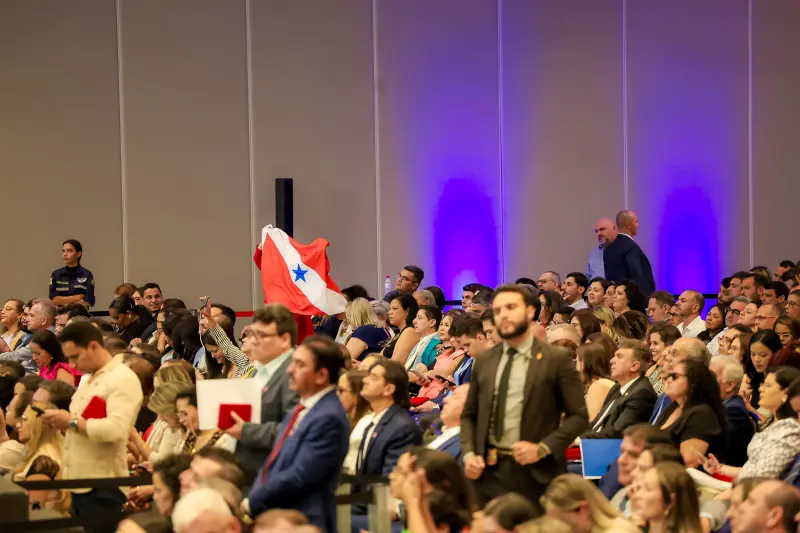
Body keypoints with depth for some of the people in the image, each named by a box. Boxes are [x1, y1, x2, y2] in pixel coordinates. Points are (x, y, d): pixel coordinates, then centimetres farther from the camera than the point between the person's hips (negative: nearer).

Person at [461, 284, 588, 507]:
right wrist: (469, 454, 0)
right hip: (489, 471, 4)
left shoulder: (557, 360, -1)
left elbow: (578, 416, -2)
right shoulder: (483, 362, 13)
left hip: (535, 473, -4)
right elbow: (469, 415, 18)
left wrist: (542, 448, -14)